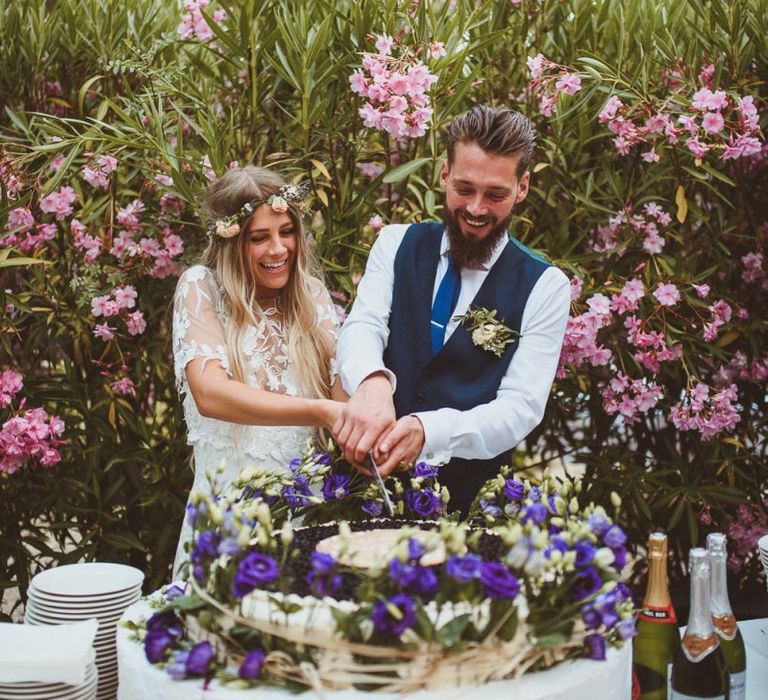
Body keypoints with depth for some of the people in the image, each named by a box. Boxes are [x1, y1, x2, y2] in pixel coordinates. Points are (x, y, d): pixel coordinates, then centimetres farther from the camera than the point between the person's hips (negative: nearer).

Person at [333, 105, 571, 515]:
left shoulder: (545, 288, 0)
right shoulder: (395, 244, 7)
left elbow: (521, 407, -8)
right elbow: (361, 327, -8)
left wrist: (427, 431, -27)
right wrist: (373, 382, -32)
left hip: (468, 498, -2)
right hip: (373, 481, 2)